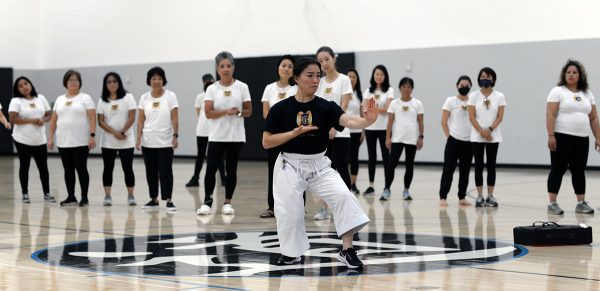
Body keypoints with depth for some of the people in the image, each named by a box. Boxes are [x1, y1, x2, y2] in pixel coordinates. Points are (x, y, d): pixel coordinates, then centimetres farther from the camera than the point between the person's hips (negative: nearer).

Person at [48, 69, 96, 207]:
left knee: (81, 169, -4)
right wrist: (50, 137, 8)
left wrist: (92, 135, -16)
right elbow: (54, 120, 14)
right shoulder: (59, 99, 14)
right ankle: (71, 197, 14)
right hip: (63, 142, 5)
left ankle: (84, 197, 3)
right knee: (68, 170, 8)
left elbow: (92, 118, -7)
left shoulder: (85, 98, 0)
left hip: (80, 142, -4)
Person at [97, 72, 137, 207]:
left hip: (126, 141, -2)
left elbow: (131, 118, -6)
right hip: (108, 141, 2)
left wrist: (122, 132, -15)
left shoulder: (127, 97, -1)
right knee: (108, 168, 2)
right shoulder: (102, 100, 5)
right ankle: (107, 196, 6)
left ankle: (130, 196, 6)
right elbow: (101, 121, -1)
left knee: (128, 168, 0)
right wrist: (114, 133, -14)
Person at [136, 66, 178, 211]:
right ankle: (154, 199, 17)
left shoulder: (170, 96, -2)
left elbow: (175, 119, -4)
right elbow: (141, 120, 7)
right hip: (148, 142, 3)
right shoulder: (144, 98, 6)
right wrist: (138, 138, -1)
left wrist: (175, 136, -13)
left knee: (165, 172, -6)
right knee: (151, 172, 8)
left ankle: (169, 200, -4)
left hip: (165, 142, -3)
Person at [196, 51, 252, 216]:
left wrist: (238, 112, -17)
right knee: (211, 168, -7)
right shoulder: (212, 89, 1)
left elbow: (248, 111, 4)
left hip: (235, 136, 1)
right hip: (216, 136, -1)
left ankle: (227, 203, 15)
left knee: (231, 170, 5)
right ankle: (207, 203, 2)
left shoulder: (242, 87, 3)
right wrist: (226, 111, -21)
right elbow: (208, 113, -7)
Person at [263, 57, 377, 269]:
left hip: (319, 166, 1)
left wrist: (367, 121, -47)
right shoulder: (281, 109, -8)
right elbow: (266, 142, -7)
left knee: (343, 195, -18)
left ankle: (347, 250, -13)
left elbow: (348, 121, -25)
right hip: (290, 166, -1)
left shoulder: (326, 107, -6)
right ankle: (291, 253, 24)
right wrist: (295, 132, -19)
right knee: (290, 212, -2)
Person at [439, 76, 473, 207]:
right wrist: (449, 137, -4)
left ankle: (462, 197, 16)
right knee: (448, 169, -4)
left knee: (465, 170, 7)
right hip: (454, 141, -3)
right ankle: (443, 197, -1)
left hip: (469, 141, 3)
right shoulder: (450, 101, 0)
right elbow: (444, 122, -1)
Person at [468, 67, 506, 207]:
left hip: (493, 136, 1)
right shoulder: (474, 96, 2)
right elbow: (472, 117, -3)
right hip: (477, 137, 0)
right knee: (479, 165, 0)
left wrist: (490, 130, -15)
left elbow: (500, 117, -2)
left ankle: (490, 196, 7)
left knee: (491, 165, 2)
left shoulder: (499, 96, 3)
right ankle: (480, 196, 3)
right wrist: (481, 131, -14)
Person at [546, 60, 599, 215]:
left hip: (582, 139, 5)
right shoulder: (558, 92, -3)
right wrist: (550, 136, -18)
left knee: (579, 171, 10)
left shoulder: (587, 94, 13)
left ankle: (581, 203, 15)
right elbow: (550, 115, -10)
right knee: (558, 169, -3)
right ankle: (552, 203, 0)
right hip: (562, 138, -5)